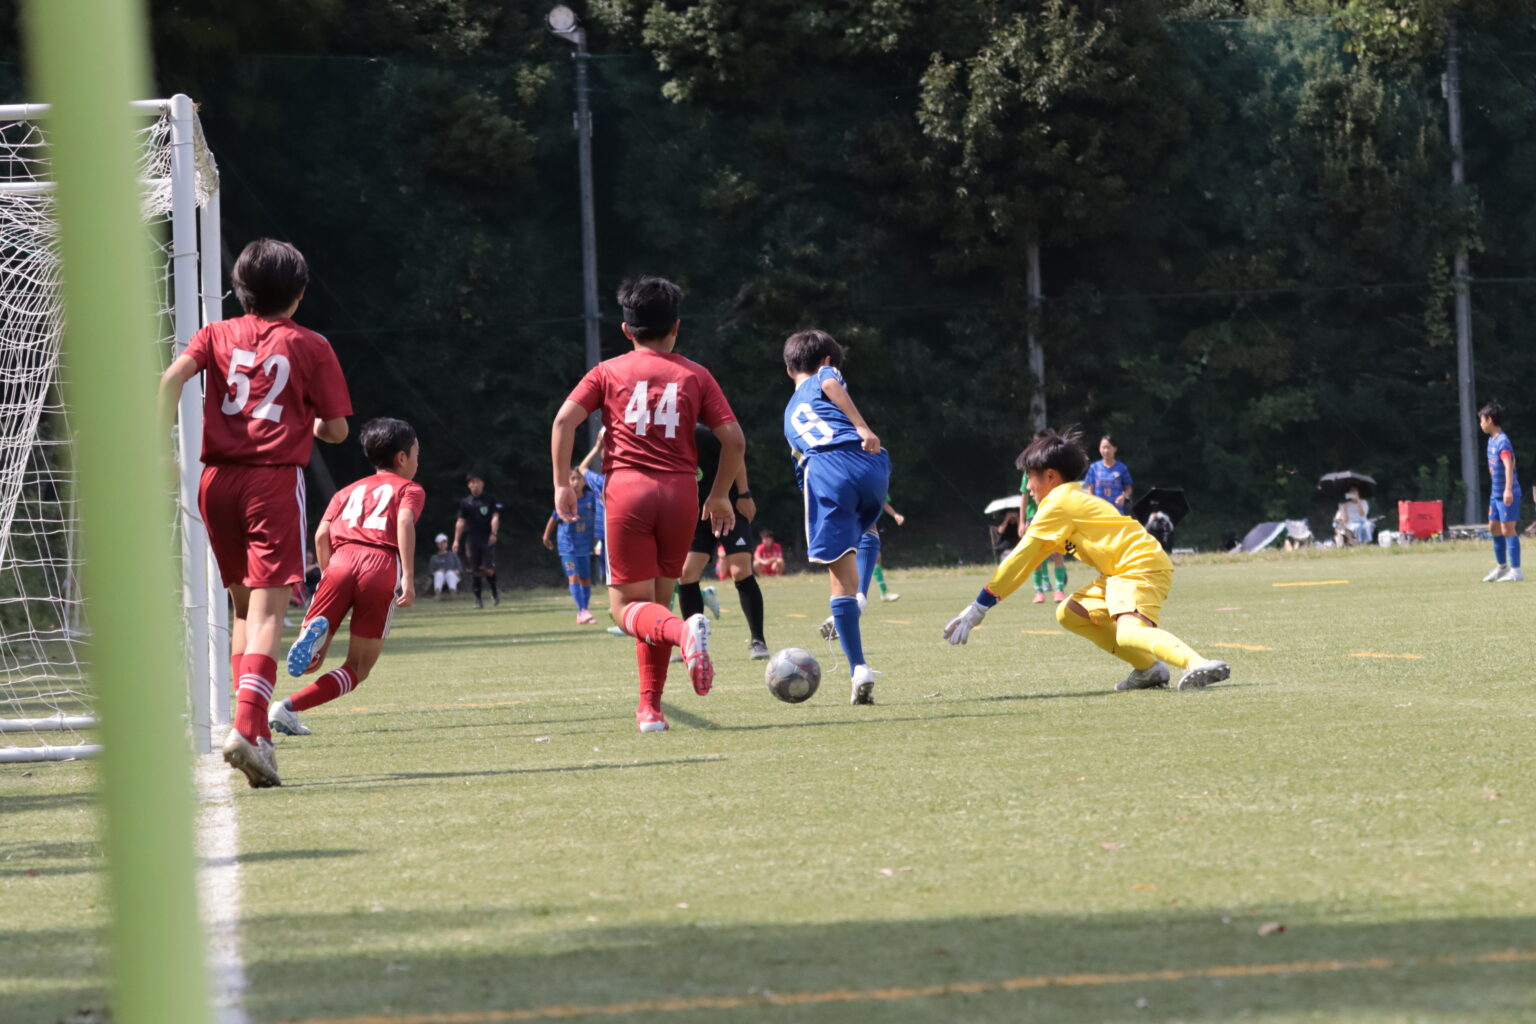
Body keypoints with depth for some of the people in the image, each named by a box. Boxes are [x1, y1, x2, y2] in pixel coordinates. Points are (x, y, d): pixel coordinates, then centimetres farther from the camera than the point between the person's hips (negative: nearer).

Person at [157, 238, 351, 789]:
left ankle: (254, 726, 14)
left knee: (243, 607, 18)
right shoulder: (310, 346, 5)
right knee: (268, 611, -11)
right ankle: (247, 726, -29)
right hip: (275, 480, -4)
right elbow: (337, 430, 5)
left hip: (217, 479, 4)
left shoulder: (217, 335, 12)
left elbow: (173, 377, -6)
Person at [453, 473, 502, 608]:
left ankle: (494, 592, 16)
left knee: (489, 570, -9)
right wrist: (456, 540, -1)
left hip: (487, 538, -2)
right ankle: (478, 599, 6)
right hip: (471, 538, 2)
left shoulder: (490, 500, 5)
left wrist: (493, 533, -20)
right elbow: (460, 521, 7)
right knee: (475, 570, -1)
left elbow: (495, 517, -4)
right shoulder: (465, 502, 10)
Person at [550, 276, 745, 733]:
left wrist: (562, 484, 2)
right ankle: (650, 707, 12)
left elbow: (564, 421, -3)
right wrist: (720, 495, 16)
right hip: (680, 492, 2)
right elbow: (733, 438, 3)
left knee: (627, 607, 0)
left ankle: (685, 631, -32)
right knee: (657, 602, 15)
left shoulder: (608, 372, 9)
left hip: (627, 490, -2)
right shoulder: (695, 375, 9)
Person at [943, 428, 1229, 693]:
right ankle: (1148, 668, 9)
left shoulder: (1056, 505, -5)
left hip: (1141, 567, -10)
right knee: (1069, 614, 15)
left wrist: (978, 608, -4)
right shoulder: (1074, 498, 24)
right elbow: (1029, 560, 25)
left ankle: (1197, 665, -54)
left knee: (1128, 632, -32)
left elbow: (1020, 559, -7)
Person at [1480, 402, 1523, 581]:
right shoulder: (1491, 440, 13)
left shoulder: (1502, 442, -17)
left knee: (1508, 529, -7)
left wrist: (1508, 490, -38)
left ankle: (1516, 570, -4)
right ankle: (1502, 566, 29)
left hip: (1507, 495, -10)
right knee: (1494, 528, 16)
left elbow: (1508, 465, -29)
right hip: (1496, 494, 10)